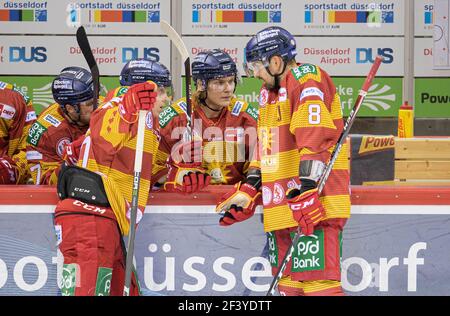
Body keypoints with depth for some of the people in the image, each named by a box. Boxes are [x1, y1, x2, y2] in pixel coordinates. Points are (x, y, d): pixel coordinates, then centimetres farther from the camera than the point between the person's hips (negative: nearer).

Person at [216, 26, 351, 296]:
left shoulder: (306, 79, -9)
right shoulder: (270, 91, 21)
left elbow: (315, 140, -22)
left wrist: (307, 188, -29)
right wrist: (247, 194, 23)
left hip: (311, 206, -10)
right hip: (282, 208, 10)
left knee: (317, 283, -17)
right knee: (289, 285, 9)